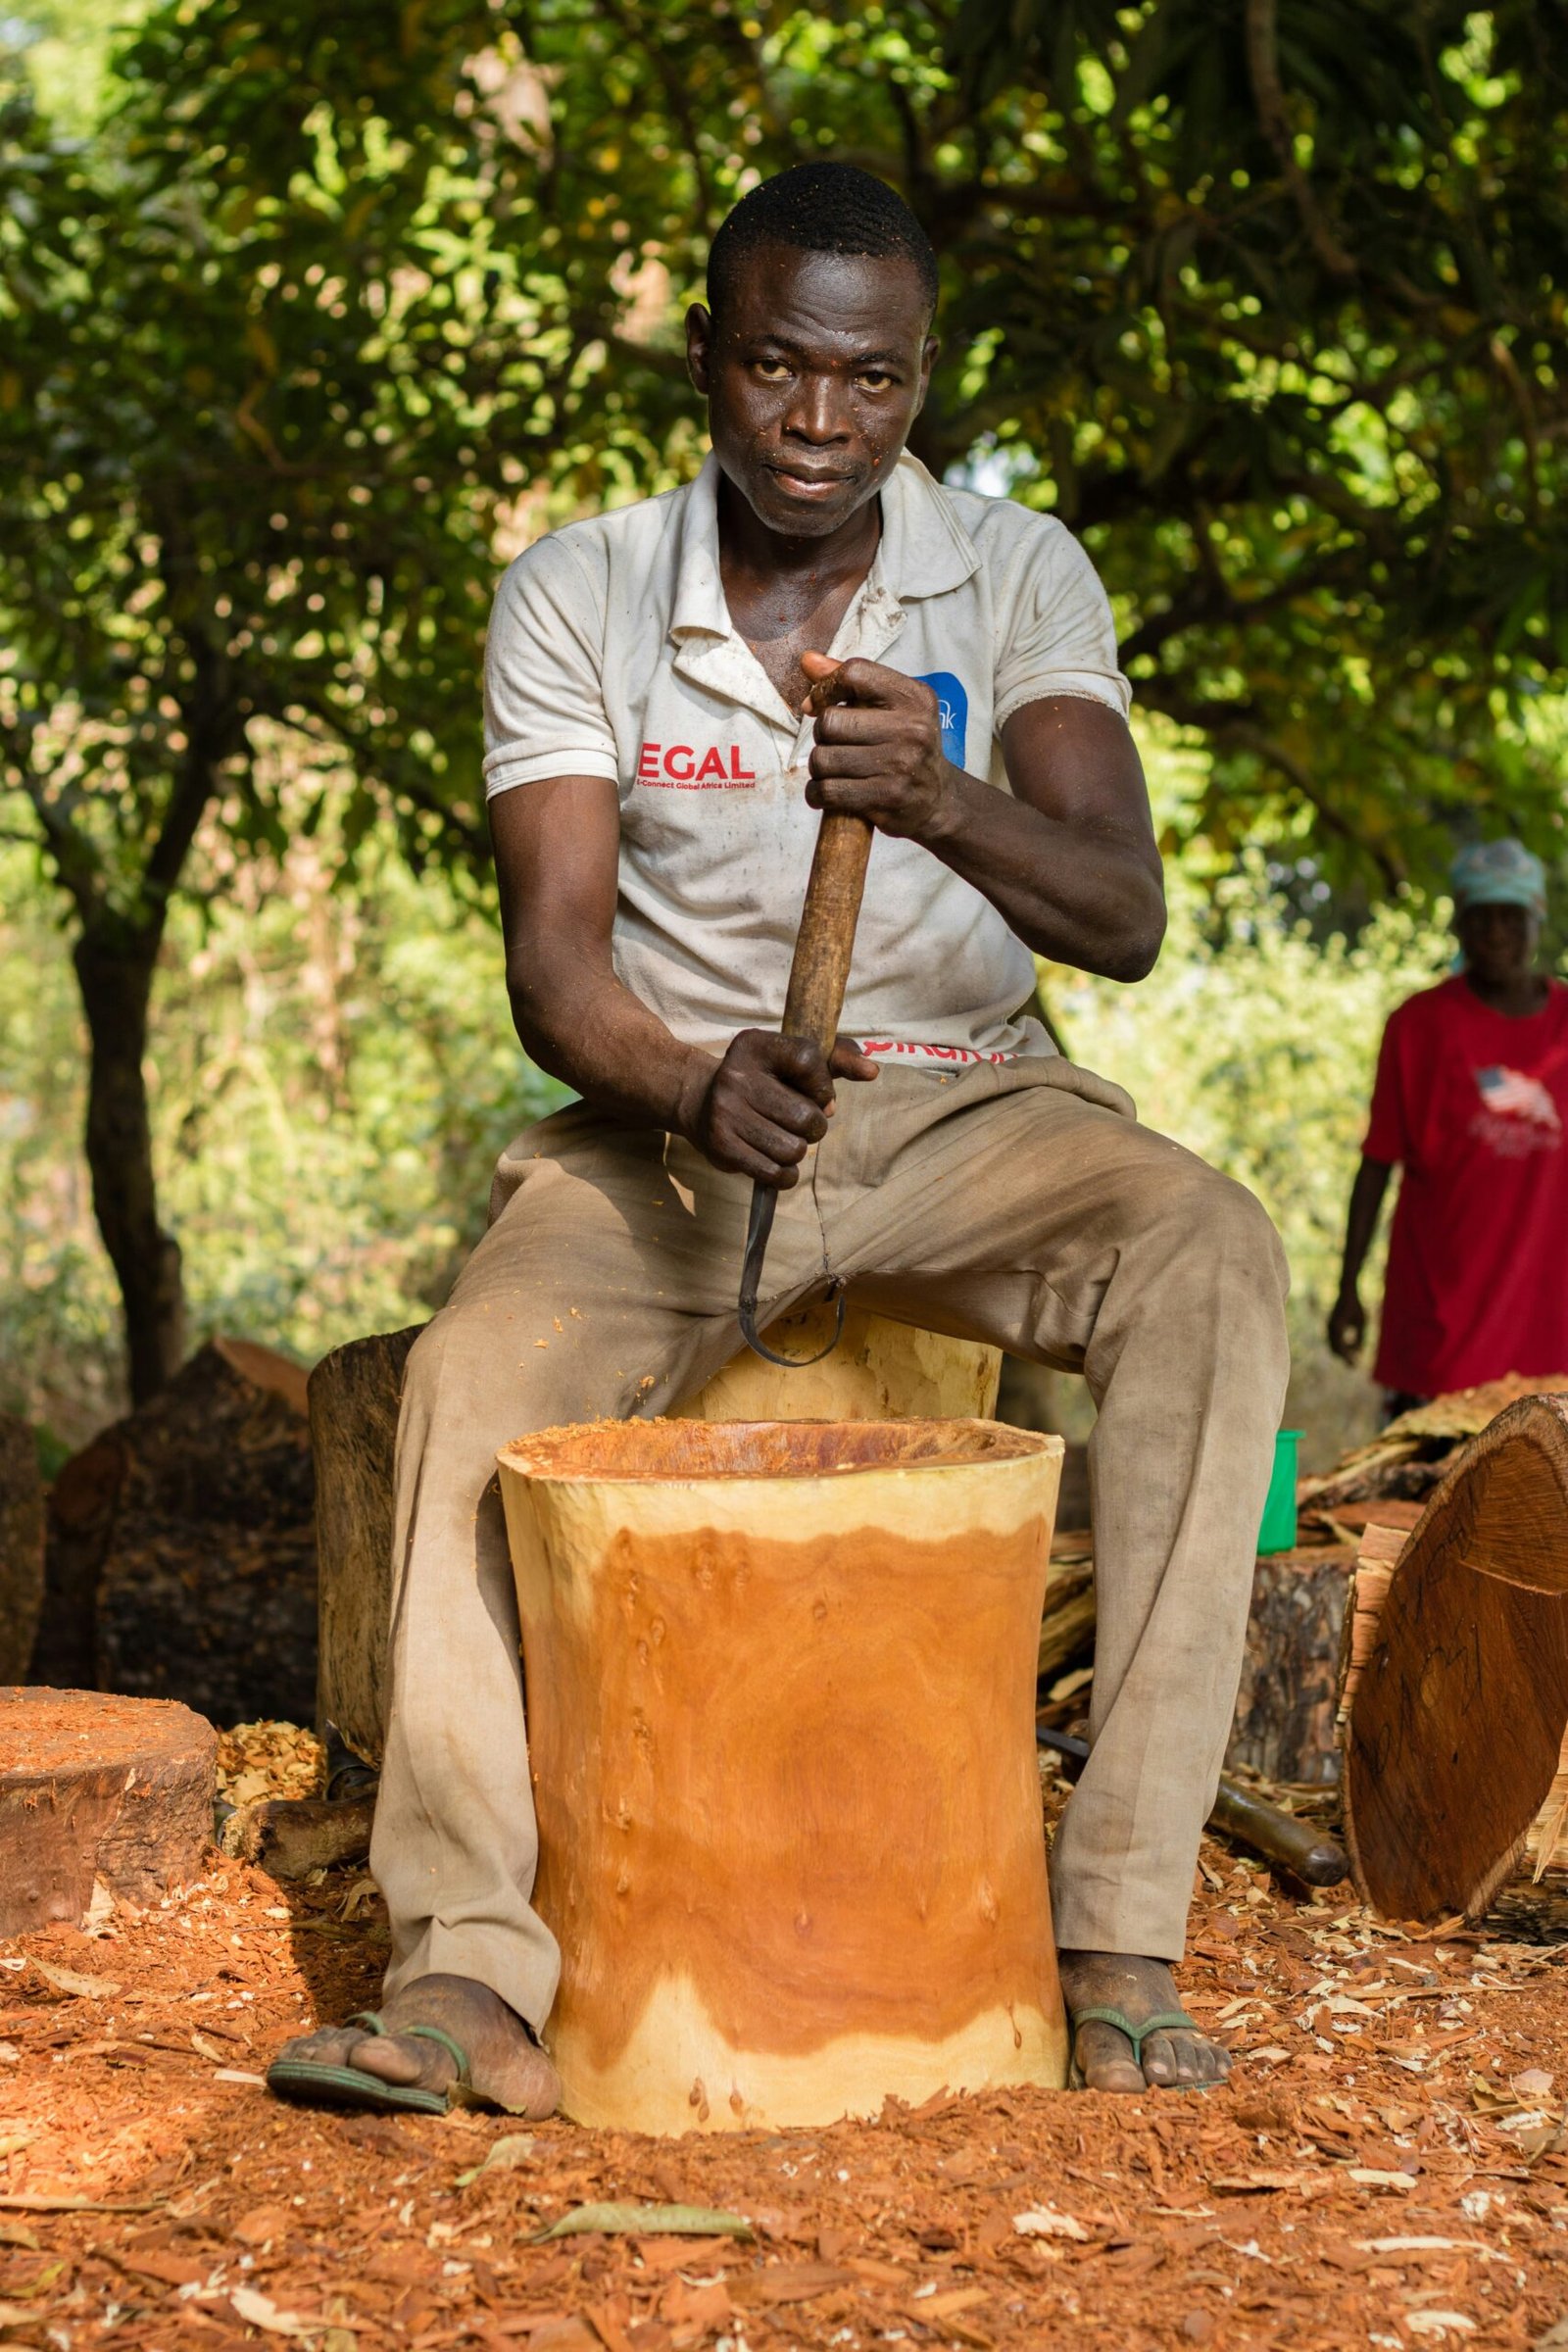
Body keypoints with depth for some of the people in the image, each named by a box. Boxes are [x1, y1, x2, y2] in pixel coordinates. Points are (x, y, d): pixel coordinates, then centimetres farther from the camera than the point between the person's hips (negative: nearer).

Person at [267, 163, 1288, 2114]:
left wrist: (944, 799, -37)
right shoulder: (574, 595, -3)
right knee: (482, 1370, -30)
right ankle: (466, 1972, -30)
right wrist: (690, 1088, -33)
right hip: (668, 1111, 0)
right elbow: (554, 959, -10)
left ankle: (1122, 1924, -29)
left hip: (962, 1104, 0)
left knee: (1209, 1261, -30)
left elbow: (1123, 917, -15)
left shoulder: (1018, 574, -3)